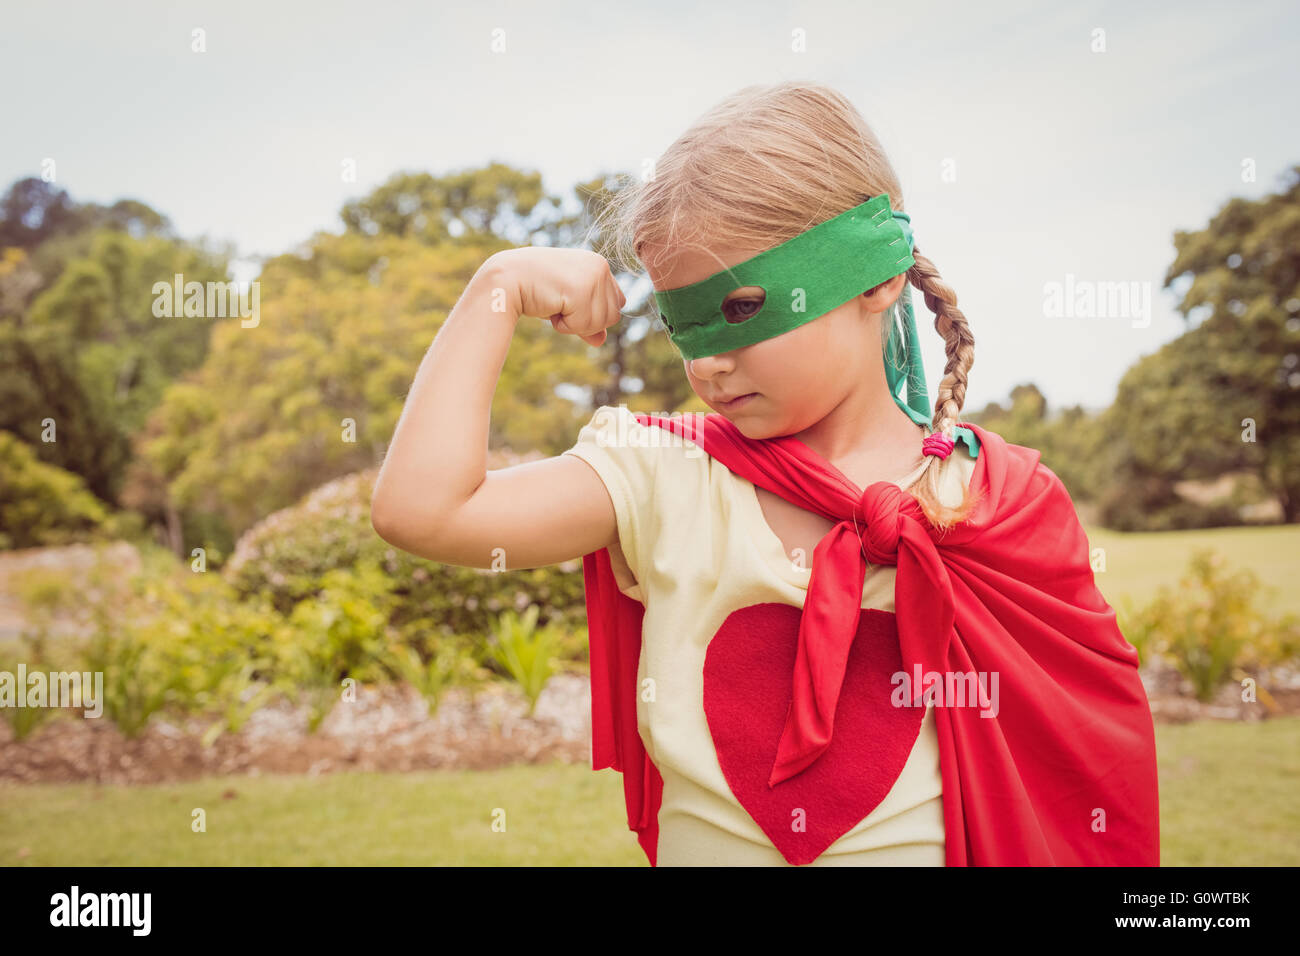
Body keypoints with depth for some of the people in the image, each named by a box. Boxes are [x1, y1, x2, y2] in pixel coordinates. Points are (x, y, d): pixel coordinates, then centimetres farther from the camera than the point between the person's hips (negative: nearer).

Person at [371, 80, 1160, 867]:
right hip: (698, 846, 2)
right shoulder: (665, 479, -4)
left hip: (929, 848, -1)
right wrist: (501, 287, -8)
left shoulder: (1006, 506, -3)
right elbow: (418, 506, -14)